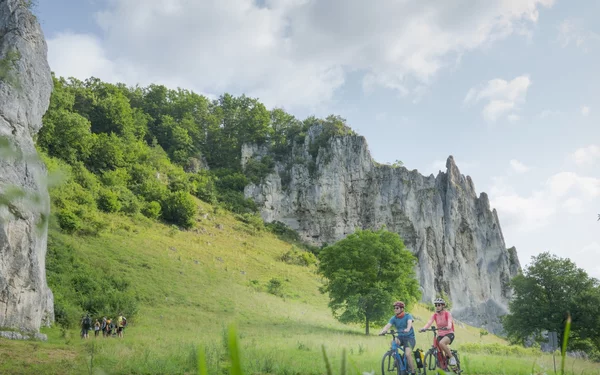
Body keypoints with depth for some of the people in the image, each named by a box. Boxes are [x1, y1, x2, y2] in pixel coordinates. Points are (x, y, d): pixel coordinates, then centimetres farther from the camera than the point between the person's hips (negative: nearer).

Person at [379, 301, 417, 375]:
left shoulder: (408, 316, -11)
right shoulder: (394, 318, -2)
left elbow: (409, 322, -32)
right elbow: (388, 325, -17)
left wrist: (407, 329, -55)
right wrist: (383, 331, -39)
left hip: (409, 337, -3)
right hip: (400, 337, 4)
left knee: (408, 354, -23)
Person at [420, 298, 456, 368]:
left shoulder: (447, 314, -9)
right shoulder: (435, 315, 1)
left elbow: (450, 322, -27)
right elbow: (429, 322, -13)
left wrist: (448, 327, -50)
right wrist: (423, 328, -34)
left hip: (449, 334, -5)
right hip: (440, 335, 5)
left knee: (441, 343, -34)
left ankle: (452, 357, -14)